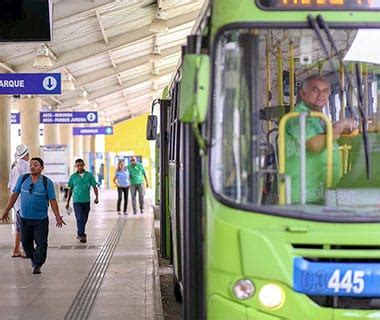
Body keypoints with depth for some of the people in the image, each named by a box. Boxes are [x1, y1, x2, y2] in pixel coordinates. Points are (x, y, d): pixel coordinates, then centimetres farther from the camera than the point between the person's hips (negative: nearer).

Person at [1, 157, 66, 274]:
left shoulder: (47, 182, -5)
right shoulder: (22, 179, 2)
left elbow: (52, 201, -4)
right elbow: (14, 195, 7)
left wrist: (57, 217, -9)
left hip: (41, 219, -3)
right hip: (25, 218, 3)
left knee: (41, 243, -4)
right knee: (26, 242, 12)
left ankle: (37, 265, 6)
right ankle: (33, 258, 34)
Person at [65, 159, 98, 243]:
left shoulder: (89, 175, 1)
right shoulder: (73, 177, 2)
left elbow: (94, 187, 5)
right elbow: (70, 189, 9)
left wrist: (96, 197, -9)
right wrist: (67, 202, 11)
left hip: (86, 201, 2)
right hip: (77, 201, -2)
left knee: (84, 219, 12)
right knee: (79, 219, -10)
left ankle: (79, 233, 30)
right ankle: (81, 235, -7)